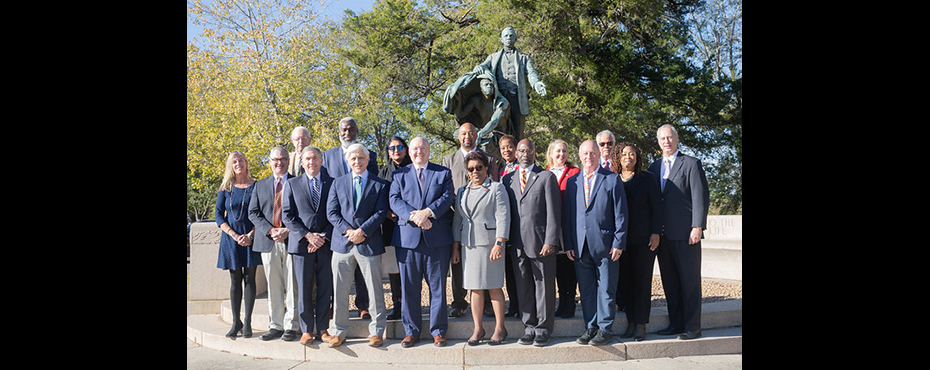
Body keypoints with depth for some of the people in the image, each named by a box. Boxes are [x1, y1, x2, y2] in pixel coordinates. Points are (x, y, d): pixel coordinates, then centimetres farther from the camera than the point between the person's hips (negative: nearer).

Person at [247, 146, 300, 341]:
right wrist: (271, 231, -8)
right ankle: (276, 326, 13)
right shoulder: (260, 185, 16)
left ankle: (291, 326, 5)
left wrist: (288, 230, -13)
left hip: (291, 240, -3)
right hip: (268, 242, 3)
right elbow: (253, 212, 8)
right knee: (273, 286, 6)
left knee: (292, 286, -2)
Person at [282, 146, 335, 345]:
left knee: (325, 288, 3)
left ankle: (322, 329, 12)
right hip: (301, 243, 0)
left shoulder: (332, 183, 9)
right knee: (304, 289, 1)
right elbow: (287, 215, 3)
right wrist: (307, 235, -8)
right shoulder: (292, 184, 9)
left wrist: (324, 237, -7)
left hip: (326, 242, 0)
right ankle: (307, 330, 11)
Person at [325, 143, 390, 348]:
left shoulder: (380, 185, 7)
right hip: (342, 244, 2)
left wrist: (362, 231, -15)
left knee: (374, 290, 3)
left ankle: (376, 331, 15)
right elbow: (331, 212, 5)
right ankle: (339, 331, 16)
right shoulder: (338, 183, 13)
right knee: (339, 290, 5)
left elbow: (380, 213, -3)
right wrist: (347, 231, -10)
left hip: (369, 244, -2)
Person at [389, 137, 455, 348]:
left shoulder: (443, 173, 11)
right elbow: (395, 200, -1)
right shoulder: (399, 175, 13)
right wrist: (414, 215, -17)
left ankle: (438, 331, 13)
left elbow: (447, 198, -2)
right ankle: (411, 331, 14)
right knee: (409, 287, 4)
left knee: (437, 286, 3)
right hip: (408, 237, 1)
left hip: (437, 238, -1)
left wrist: (427, 212, -18)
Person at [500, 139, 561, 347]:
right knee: (523, 288, 8)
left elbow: (553, 212, -4)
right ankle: (529, 328, 18)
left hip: (541, 242, -3)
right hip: (517, 244, 4)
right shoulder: (507, 180, 13)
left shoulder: (547, 177, 1)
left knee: (544, 286, 2)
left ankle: (543, 330, 12)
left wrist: (550, 241, -12)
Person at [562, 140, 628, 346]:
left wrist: (618, 243, -8)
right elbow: (567, 215, 12)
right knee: (586, 290, 8)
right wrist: (568, 244, 5)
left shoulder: (612, 180, 2)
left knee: (606, 289, 1)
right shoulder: (572, 182, 12)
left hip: (605, 245, -3)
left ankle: (605, 329, 10)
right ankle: (591, 328, 18)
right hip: (580, 246, 3)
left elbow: (621, 215, -1)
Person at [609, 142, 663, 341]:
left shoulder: (648, 178, 3)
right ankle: (631, 323, 11)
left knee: (642, 281, -1)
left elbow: (656, 206, 1)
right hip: (620, 239, 2)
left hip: (643, 239, -2)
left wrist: (656, 233, -7)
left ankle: (640, 325, 5)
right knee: (624, 282, 3)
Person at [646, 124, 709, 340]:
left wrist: (697, 227, -14)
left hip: (685, 233, -6)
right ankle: (675, 324, 19)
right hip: (663, 234, 6)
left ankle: (692, 327, 5)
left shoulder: (691, 164, -2)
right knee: (670, 282, 10)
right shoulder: (654, 167, 15)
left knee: (690, 281, -1)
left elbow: (701, 197, -7)